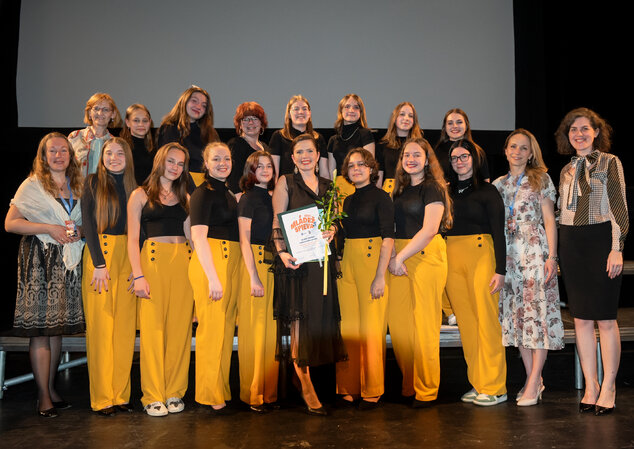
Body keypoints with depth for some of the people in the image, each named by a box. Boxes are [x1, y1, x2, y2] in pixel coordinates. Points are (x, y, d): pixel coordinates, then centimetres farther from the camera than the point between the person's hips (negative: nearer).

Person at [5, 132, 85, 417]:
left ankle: (51, 388, 17)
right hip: (39, 260, -5)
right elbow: (10, 223, -4)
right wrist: (49, 228, -14)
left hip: (67, 263, 5)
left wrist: (78, 230, 0)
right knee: (40, 329, -5)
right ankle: (44, 396, 1)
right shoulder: (32, 185, 0)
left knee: (57, 328, 8)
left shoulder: (77, 187, 14)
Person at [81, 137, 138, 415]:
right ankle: (102, 398, 5)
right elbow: (88, 225, -3)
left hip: (128, 259, 3)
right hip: (99, 255, -3)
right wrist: (99, 264, -11)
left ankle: (120, 394, 10)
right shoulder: (93, 184, 4)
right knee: (101, 327, -3)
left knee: (125, 327, 2)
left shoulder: (133, 187, 13)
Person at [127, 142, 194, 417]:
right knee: (152, 327, -4)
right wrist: (138, 275, -10)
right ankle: (153, 396, 5)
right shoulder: (141, 195, 5)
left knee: (180, 327, 2)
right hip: (153, 260, -4)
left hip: (184, 262, 4)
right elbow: (132, 238, 0)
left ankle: (174, 392, 12)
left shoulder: (184, 197, 17)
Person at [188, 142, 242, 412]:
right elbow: (199, 237, -15)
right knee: (211, 328, -3)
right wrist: (213, 278, -21)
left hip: (231, 263, 8)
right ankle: (210, 394, 7)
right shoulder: (203, 193, -7)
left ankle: (223, 388, 21)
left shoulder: (228, 194, 19)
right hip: (210, 263, -8)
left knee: (226, 327, 11)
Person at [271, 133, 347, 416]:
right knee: (299, 321, -6)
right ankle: (307, 391, -1)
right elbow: (277, 223, -2)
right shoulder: (286, 183, 5)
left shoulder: (327, 186, 16)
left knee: (322, 320, 5)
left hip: (322, 260, 4)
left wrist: (331, 231, -4)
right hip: (296, 260, -4)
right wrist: (282, 252, -17)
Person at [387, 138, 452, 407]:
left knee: (424, 324, -4)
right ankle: (408, 385, 17)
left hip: (426, 256, -6)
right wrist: (391, 257, -2)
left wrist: (400, 257, -12)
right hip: (399, 259, 6)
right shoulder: (399, 189, 18)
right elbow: (394, 228, 14)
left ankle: (426, 390, 7)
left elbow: (429, 229, -12)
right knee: (398, 322, 3)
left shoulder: (433, 188, -2)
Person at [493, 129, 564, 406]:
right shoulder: (498, 184, 14)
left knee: (537, 311, -7)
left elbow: (549, 220, 0)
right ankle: (533, 377, 14)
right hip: (508, 253, 4)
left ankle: (533, 383, -4)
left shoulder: (540, 179, 4)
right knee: (516, 312, 4)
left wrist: (551, 257, -9)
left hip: (535, 251, -4)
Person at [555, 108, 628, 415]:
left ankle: (608, 389, 8)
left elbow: (619, 208, -4)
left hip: (601, 240, -5)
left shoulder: (610, 163, 2)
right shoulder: (566, 171, 16)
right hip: (571, 245, 5)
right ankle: (590, 386, 13)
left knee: (605, 319, -2)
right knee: (581, 319, 5)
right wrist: (555, 254, 12)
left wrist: (616, 248, -12)